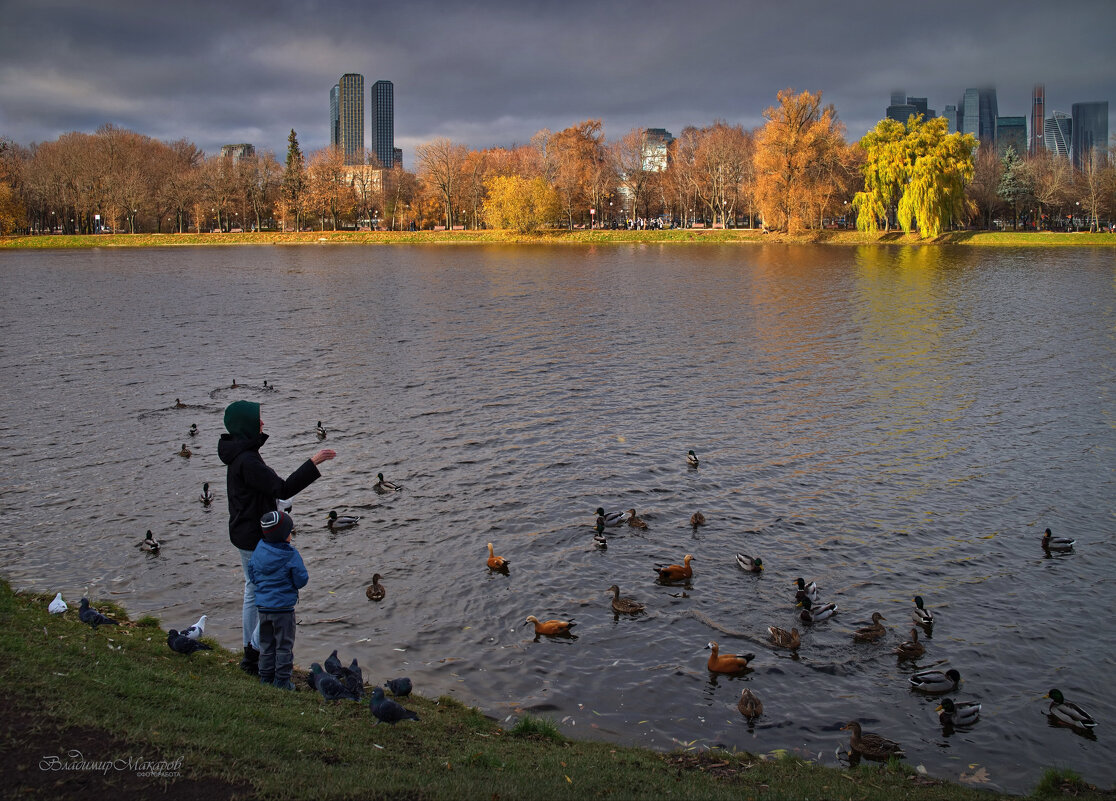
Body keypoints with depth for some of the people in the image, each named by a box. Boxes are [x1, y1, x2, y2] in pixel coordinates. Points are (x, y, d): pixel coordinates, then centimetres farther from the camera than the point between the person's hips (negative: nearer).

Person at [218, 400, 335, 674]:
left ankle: (251, 653, 27)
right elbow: (282, 489, -28)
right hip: (257, 538, -11)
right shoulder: (247, 461, -25)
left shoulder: (241, 454, 8)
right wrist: (313, 463, -28)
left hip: (244, 535, 11)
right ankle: (255, 654, 4)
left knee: (254, 590, 18)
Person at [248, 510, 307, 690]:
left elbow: (252, 575, 8)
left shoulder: (258, 550, 0)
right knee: (284, 644, 7)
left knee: (266, 643, 17)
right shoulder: (291, 555, -15)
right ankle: (282, 680, 9)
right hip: (283, 607, -5)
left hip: (262, 606, 5)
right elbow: (301, 580, -13)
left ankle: (266, 677, 22)